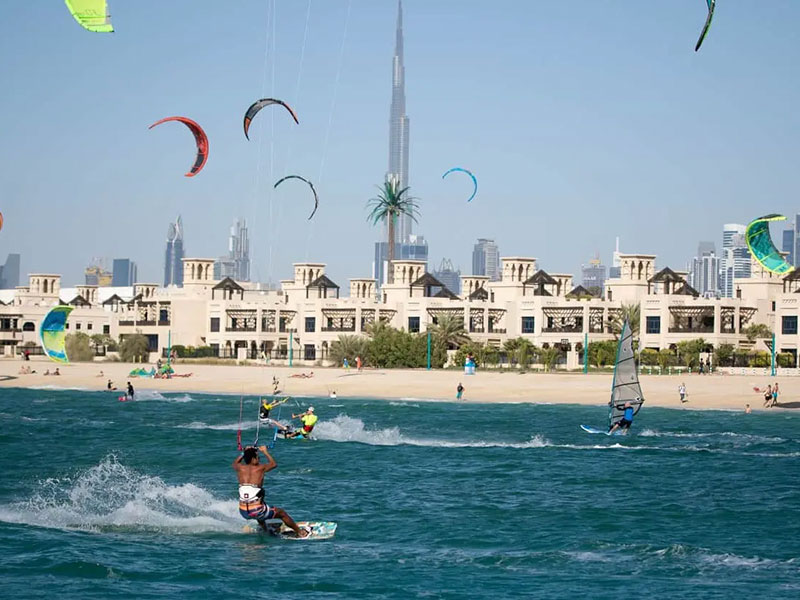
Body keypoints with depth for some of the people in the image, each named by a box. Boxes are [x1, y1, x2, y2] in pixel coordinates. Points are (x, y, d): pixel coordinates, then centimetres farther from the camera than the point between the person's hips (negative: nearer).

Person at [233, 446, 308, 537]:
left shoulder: (240, 468, 1)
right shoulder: (260, 468, -6)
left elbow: (235, 463, 29)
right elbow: (274, 464, 16)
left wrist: (244, 452, 34)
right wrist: (265, 452, 28)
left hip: (243, 512, 4)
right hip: (256, 511, -4)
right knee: (282, 513, 20)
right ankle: (300, 533, 33)